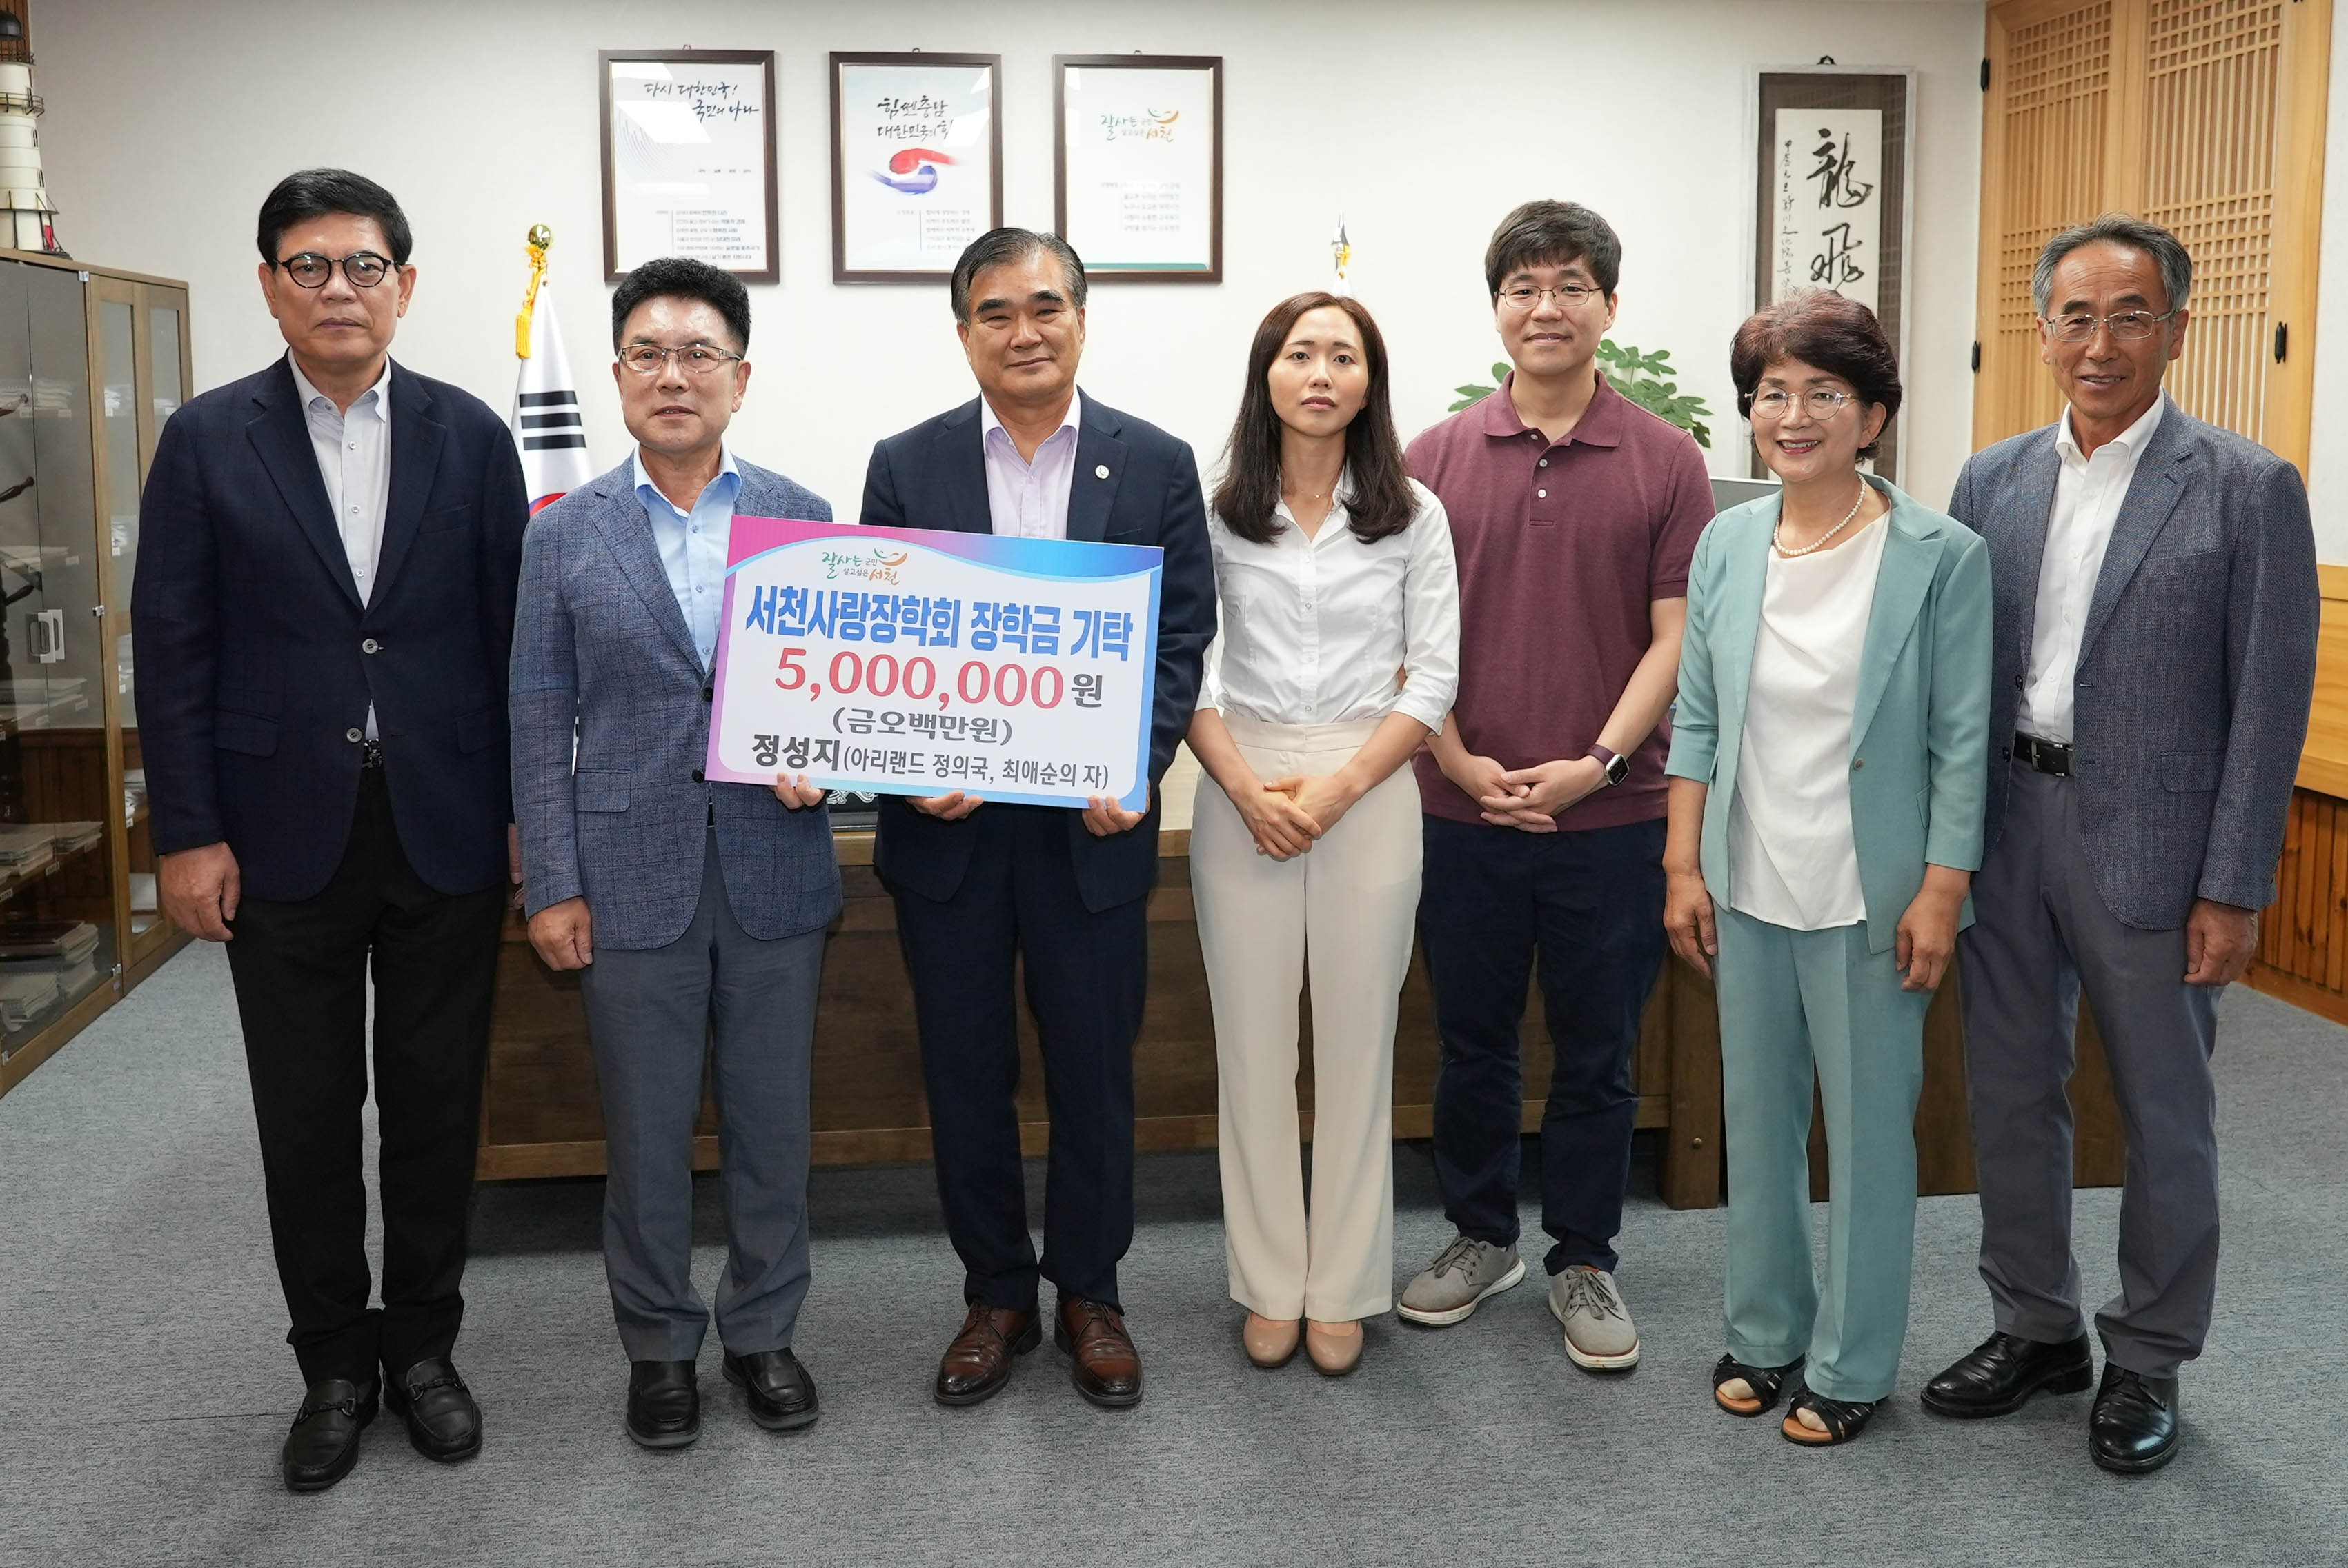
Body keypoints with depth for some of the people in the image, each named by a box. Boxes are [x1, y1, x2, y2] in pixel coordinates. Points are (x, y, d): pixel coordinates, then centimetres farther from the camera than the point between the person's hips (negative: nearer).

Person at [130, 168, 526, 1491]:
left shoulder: (472, 436, 2)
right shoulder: (208, 441, 1)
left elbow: (514, 629, 3)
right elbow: (173, 647, 0)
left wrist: (530, 811, 0)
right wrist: (188, 832, -5)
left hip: (446, 828, 0)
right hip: (284, 834, 0)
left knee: (437, 1108, 10)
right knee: (308, 1121, 9)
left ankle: (424, 1346, 27)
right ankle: (336, 1366, 25)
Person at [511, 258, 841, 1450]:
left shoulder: (803, 520, 3)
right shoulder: (566, 534, 2)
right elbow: (540, 718, 1)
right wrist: (551, 885, -3)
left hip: (774, 875, 1)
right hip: (633, 882, -1)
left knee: (772, 1122, 11)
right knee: (646, 1132, 9)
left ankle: (762, 1330, 29)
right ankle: (659, 1344, 27)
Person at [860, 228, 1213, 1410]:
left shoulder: (1156, 463, 3)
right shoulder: (905, 466, 4)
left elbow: (1184, 635, 0)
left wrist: (1136, 769, -14)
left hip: (1091, 824, -1)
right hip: (948, 824, 1)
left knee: (1094, 1071, 9)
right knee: (965, 1075, 10)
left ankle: (1089, 1293, 27)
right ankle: (996, 1295, 27)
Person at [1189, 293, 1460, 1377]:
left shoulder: (1412, 514, 2)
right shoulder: (1215, 510, 3)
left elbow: (1432, 675, -1)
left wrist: (1337, 788, -11)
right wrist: (1245, 787, -12)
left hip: (1369, 789, 0)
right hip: (1242, 790, 1)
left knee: (1357, 1044, 5)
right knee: (1252, 1043, 6)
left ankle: (1342, 1290, 19)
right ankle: (1269, 1285, 20)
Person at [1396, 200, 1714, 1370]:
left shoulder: (1665, 462, 0)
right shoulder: (1438, 458, 3)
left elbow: (1676, 637, -3)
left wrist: (1597, 761, -14)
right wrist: (1458, 759, -9)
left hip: (1612, 817, -1)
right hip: (1464, 811, 1)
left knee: (1596, 1056, 9)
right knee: (1472, 1042, 14)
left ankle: (1584, 1262, 25)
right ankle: (1479, 1236, 32)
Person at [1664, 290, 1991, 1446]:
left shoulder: (1941, 558, -9)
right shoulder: (1726, 545, 3)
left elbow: (1962, 741, -8)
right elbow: (1697, 721, 8)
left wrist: (1940, 893, -11)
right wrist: (1684, 866, 4)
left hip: (1870, 897, -4)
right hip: (1747, 889, 4)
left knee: (1868, 1128, 6)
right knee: (1757, 1120, 15)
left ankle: (1852, 1365, 22)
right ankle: (1765, 1333, 32)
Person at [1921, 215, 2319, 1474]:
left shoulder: (2249, 490, -6)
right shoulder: (1992, 481, 6)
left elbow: (2269, 702, -8)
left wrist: (2233, 889, -11)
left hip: (2148, 843, -4)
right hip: (2006, 826, 5)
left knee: (2164, 1116, 9)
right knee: (2010, 1091, 14)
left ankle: (2147, 1360, 26)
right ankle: (2036, 1329, 31)